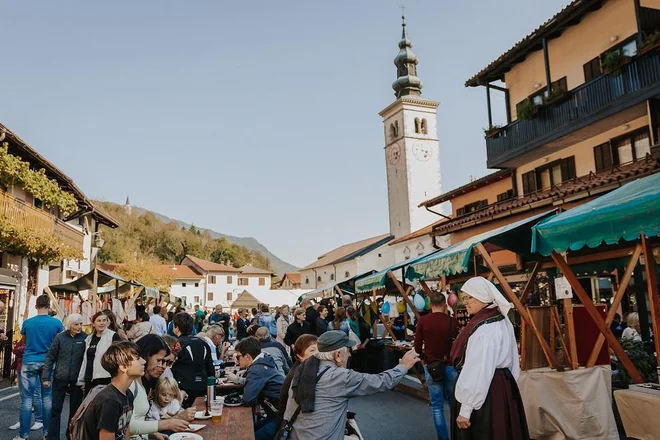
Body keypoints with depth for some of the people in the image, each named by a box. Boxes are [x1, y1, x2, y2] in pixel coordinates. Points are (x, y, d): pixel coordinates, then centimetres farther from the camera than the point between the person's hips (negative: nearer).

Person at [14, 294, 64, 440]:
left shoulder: (27, 322, -5)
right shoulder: (57, 323, -6)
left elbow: (24, 339, 14)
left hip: (29, 362, 0)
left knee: (27, 398, 3)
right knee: (47, 397, 7)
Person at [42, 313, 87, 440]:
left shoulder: (85, 338, -4)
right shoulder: (60, 338, -3)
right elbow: (50, 358, 2)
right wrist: (46, 377, -2)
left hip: (77, 380, 0)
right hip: (60, 378, 0)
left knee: (74, 409, 10)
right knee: (56, 409, 5)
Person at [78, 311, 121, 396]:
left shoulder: (113, 336, -6)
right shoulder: (89, 339, 14)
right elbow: (85, 360, 20)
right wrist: (82, 380, 21)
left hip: (105, 379, -6)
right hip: (90, 379, 6)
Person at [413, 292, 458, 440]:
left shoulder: (423, 321, -9)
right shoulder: (451, 321, -8)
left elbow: (417, 346, -4)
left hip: (431, 366, -1)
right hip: (450, 365, 1)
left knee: (437, 405, 8)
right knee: (454, 403, 18)